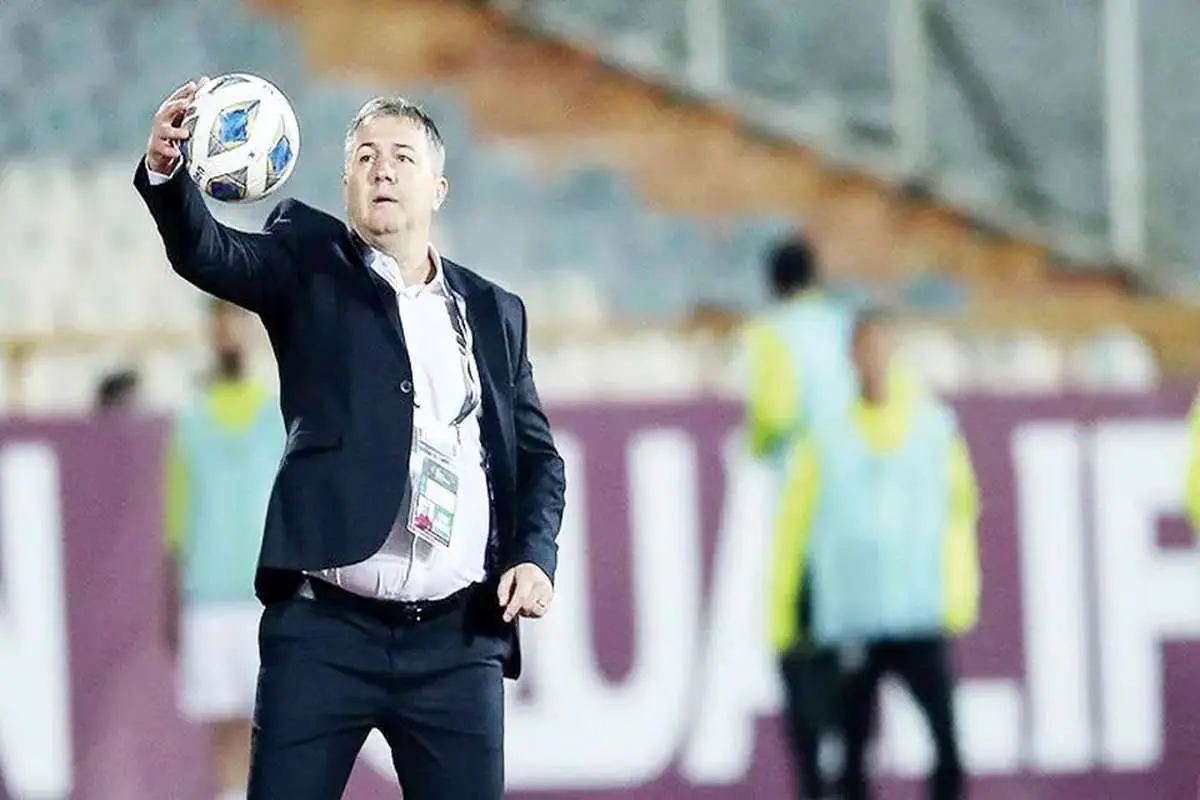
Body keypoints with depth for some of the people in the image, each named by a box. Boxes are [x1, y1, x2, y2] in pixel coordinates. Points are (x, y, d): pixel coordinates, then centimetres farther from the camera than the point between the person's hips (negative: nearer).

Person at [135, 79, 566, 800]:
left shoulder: (494, 313, 16)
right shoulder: (311, 266, 7)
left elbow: (538, 457, 18)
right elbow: (209, 255, -12)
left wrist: (535, 554, -1)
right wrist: (166, 172, -33)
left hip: (459, 639, 3)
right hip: (325, 631, -3)